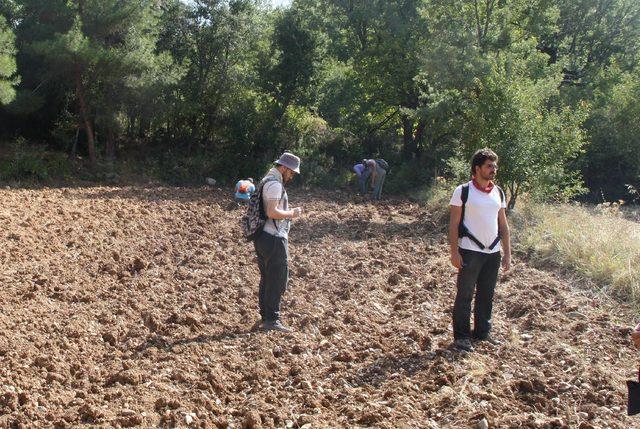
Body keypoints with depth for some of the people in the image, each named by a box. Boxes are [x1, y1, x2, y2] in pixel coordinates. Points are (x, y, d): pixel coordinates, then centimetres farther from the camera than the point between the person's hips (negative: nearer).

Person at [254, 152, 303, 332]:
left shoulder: (267, 181, 18)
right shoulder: (275, 184, -15)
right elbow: (272, 212, -25)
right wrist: (291, 213, -11)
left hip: (263, 237, 10)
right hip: (274, 239, -10)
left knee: (266, 279, 14)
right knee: (278, 280, -6)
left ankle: (265, 317, 20)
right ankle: (272, 320, -4)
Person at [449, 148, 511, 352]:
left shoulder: (498, 193, 10)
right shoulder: (463, 191, -6)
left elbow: (503, 225, 13)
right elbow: (453, 224, -7)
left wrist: (507, 253, 9)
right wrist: (454, 252, -13)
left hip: (493, 252, 5)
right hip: (470, 251, -5)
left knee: (487, 295, 13)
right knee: (465, 295, 1)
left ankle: (483, 331, 26)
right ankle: (462, 336, 10)